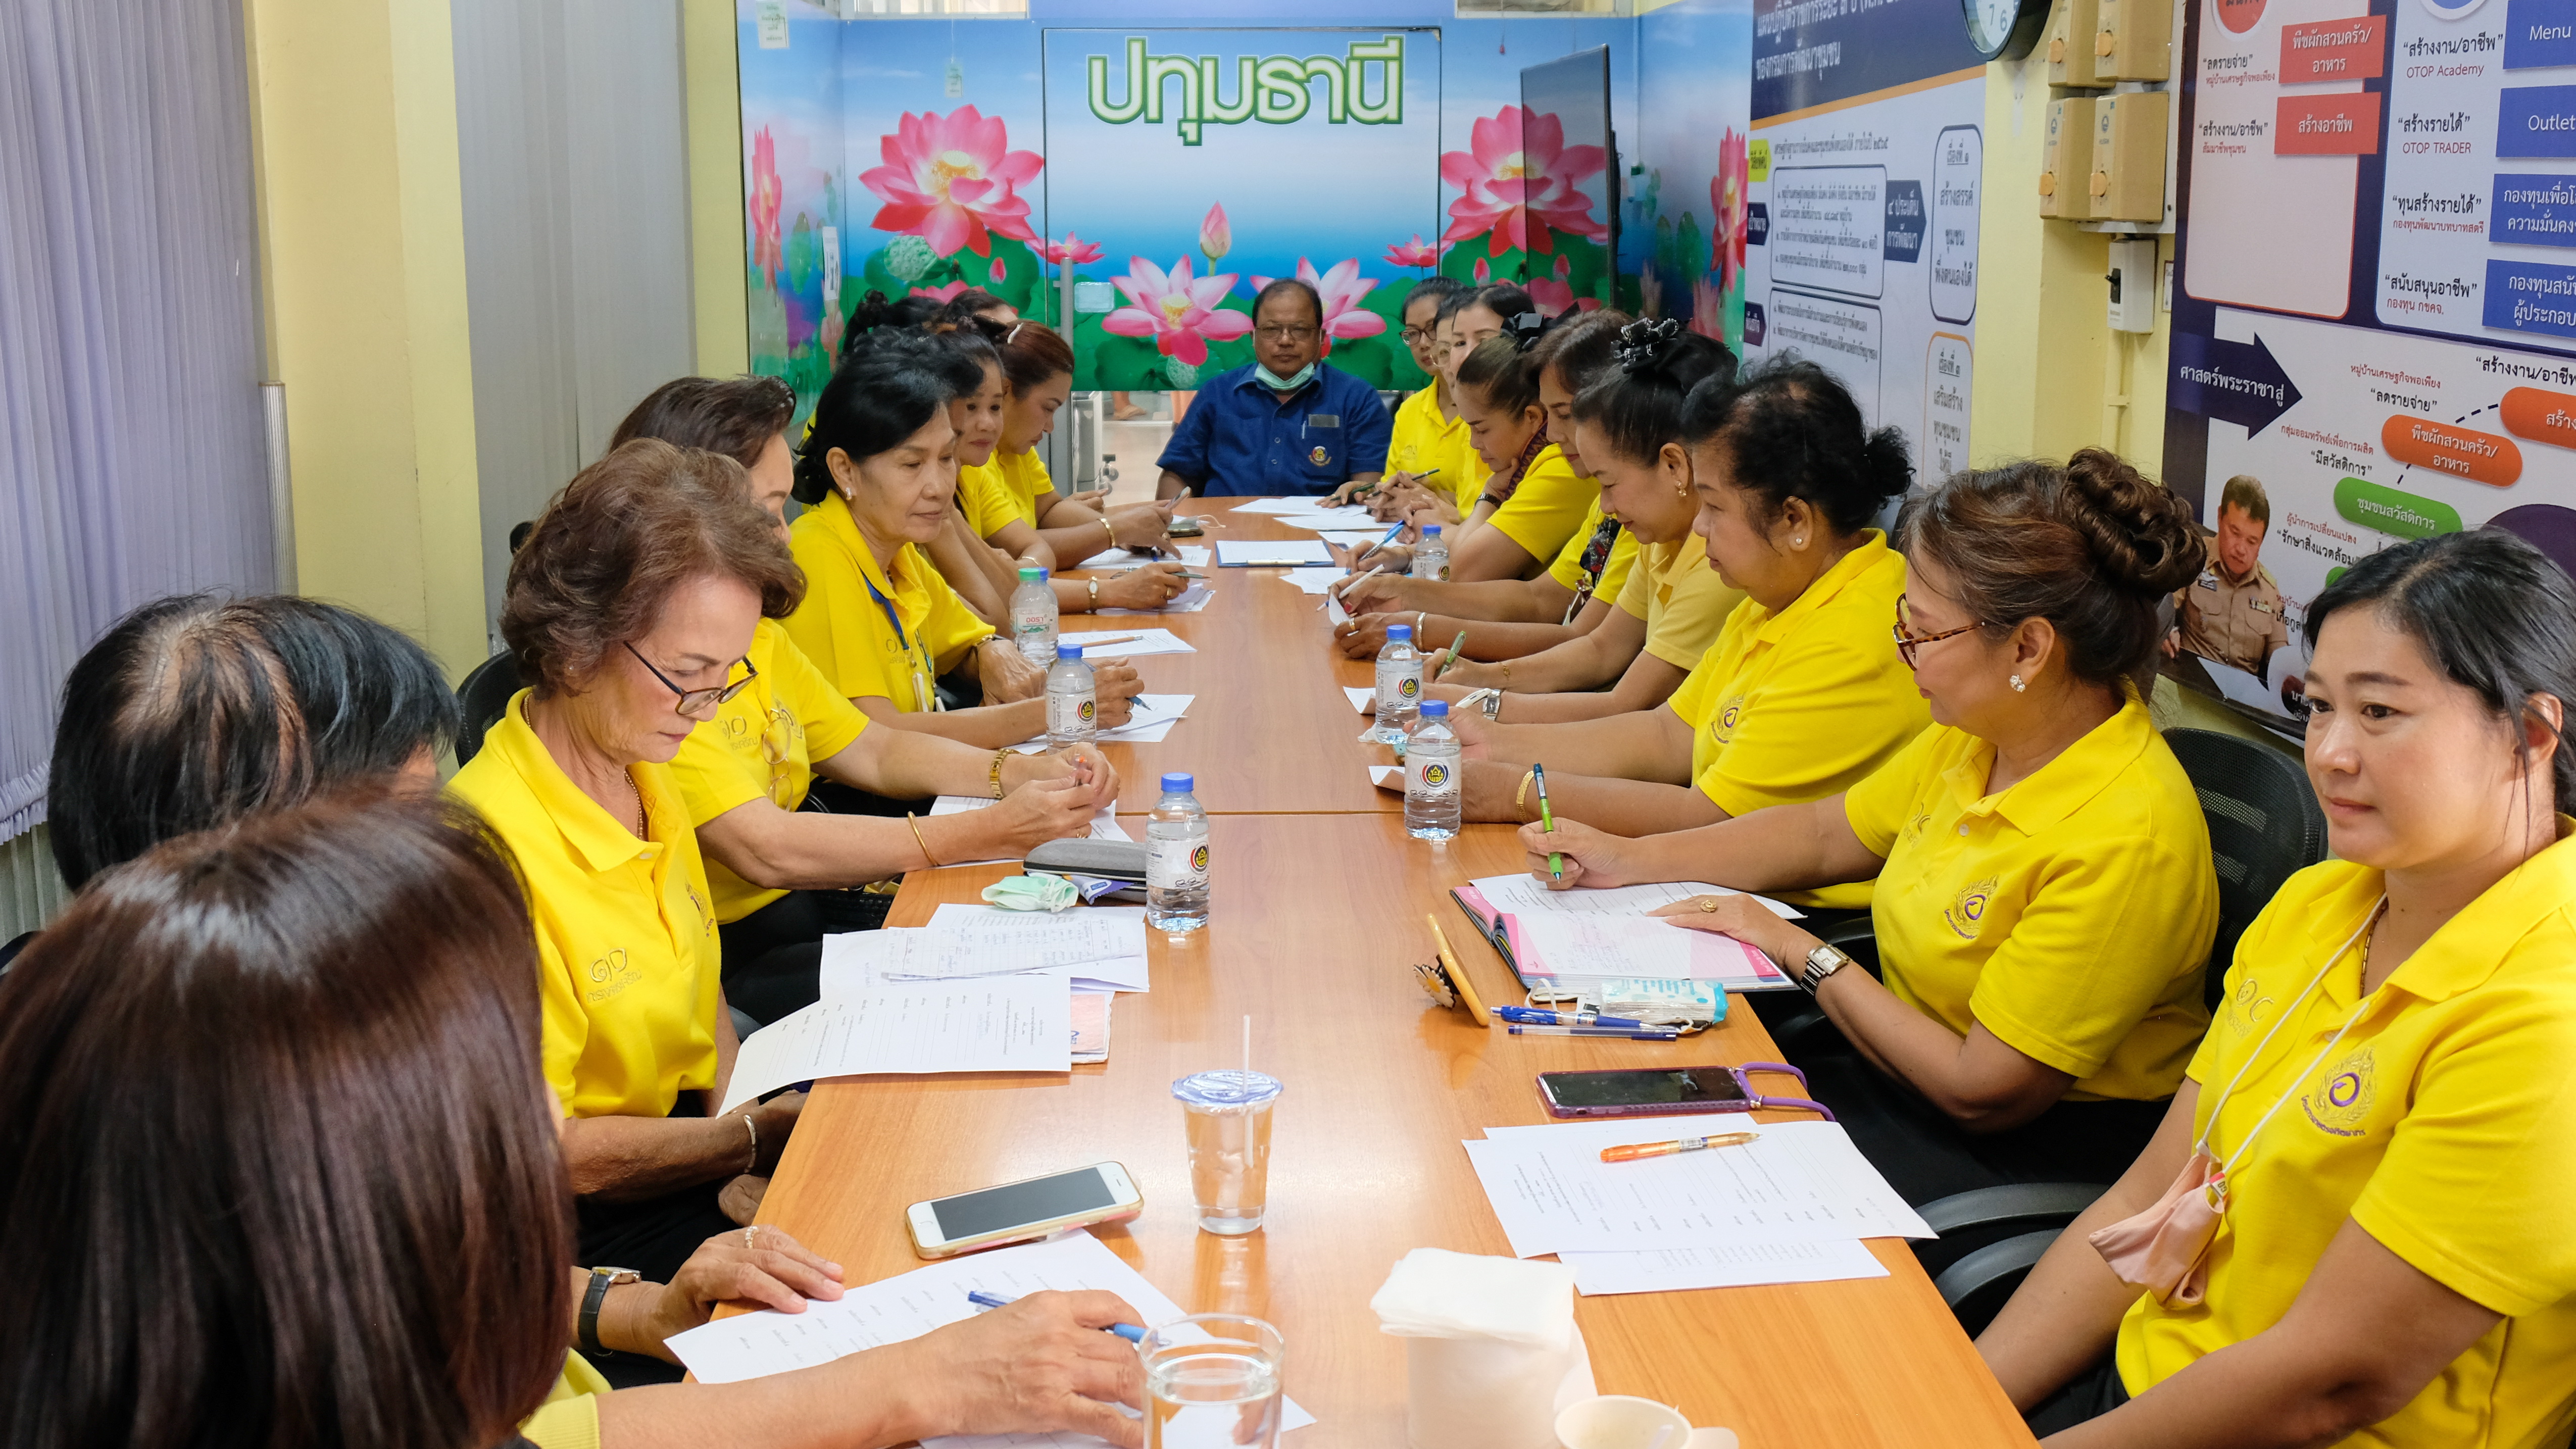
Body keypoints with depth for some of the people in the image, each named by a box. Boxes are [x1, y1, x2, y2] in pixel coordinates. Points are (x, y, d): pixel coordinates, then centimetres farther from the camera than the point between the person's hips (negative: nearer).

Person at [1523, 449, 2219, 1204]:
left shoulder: (2126, 837, -28)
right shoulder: (1977, 737, -1)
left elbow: (1982, 1092, -24)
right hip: (1918, 1076, 8)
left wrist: (1808, 956, -14)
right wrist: (1629, 858, 11)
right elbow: (1826, 836, 16)